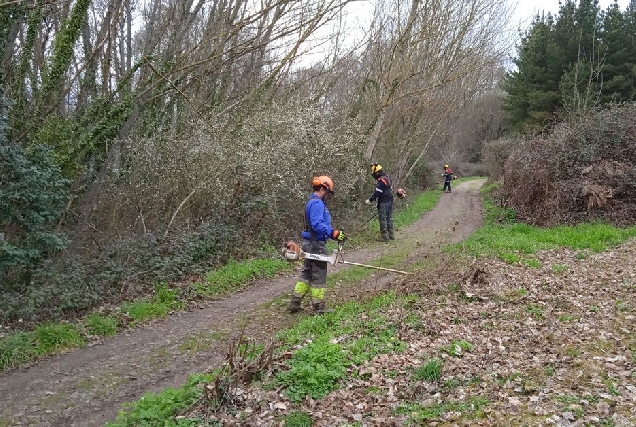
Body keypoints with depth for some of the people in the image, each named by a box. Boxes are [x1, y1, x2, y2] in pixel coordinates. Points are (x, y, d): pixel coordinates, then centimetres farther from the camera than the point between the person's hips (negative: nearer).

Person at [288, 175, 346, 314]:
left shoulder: (312, 202, 15)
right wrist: (333, 233, -32)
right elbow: (317, 225, -30)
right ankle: (318, 309, 11)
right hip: (316, 245, -10)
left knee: (306, 274, 17)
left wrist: (333, 232, 5)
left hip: (310, 244, 10)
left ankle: (295, 304, 19)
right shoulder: (317, 203, -19)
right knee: (319, 277, 1)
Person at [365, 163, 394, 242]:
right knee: (389, 218, 14)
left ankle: (384, 236, 0)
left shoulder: (381, 180, -18)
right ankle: (391, 235, 20)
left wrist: (370, 200, -12)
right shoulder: (387, 177, 11)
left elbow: (377, 192, -20)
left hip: (384, 203, -9)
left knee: (383, 219, -3)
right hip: (390, 201, 9)